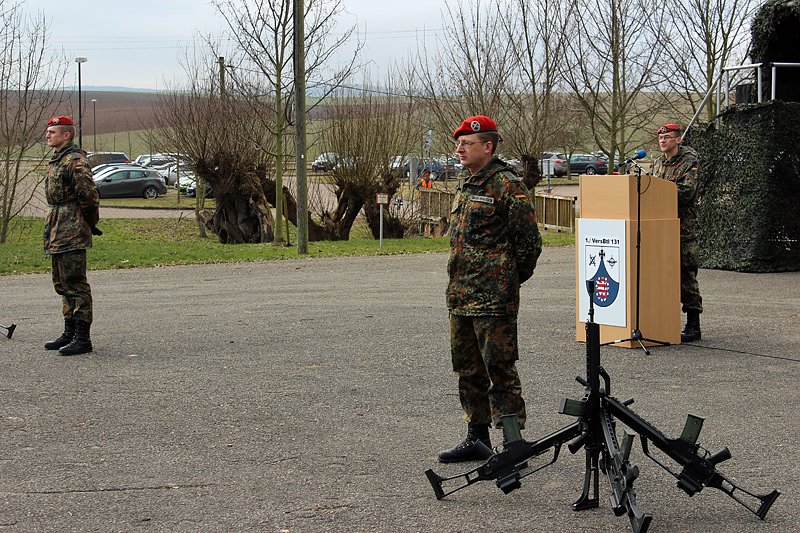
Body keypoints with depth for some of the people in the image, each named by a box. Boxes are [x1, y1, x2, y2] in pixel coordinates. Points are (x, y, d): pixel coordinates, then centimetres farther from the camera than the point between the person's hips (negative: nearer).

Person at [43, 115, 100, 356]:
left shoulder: (74, 161, -16)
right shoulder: (56, 160, 17)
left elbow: (89, 195, -23)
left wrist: (89, 223, -10)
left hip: (71, 234, -11)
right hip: (57, 234, 11)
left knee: (75, 284, -7)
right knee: (63, 285, 16)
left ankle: (82, 338, -4)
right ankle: (70, 333, 25)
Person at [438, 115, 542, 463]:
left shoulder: (506, 185, -12)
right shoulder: (466, 186, 16)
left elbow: (530, 241, -12)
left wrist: (509, 280, -1)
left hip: (493, 299, -10)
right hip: (460, 297, 10)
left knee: (499, 369, -6)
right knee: (468, 369, 15)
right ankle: (477, 438, 26)